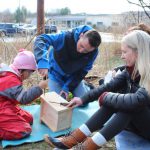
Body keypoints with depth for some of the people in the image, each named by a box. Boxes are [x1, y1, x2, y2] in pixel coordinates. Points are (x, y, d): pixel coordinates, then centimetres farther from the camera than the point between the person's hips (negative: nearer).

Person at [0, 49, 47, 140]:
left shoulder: (9, 75, 8)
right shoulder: (12, 80, -24)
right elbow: (24, 98, -28)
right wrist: (39, 87, -27)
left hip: (7, 107, 11)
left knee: (29, 119, 14)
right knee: (24, 130, -18)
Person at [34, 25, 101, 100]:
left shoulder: (93, 52, -23)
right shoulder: (66, 37, -34)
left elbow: (83, 71, -13)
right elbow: (41, 39, -40)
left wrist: (67, 87, -18)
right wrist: (43, 62, -55)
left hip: (73, 77, 2)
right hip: (56, 75, -2)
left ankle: (85, 87, 29)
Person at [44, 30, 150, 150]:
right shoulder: (131, 69, -2)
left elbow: (136, 101, -39)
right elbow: (109, 86, -1)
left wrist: (106, 97, -24)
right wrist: (83, 99, -9)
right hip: (134, 123, 6)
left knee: (129, 105, -32)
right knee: (111, 100, -17)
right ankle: (73, 139, -21)